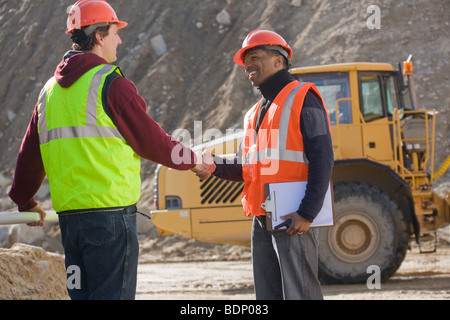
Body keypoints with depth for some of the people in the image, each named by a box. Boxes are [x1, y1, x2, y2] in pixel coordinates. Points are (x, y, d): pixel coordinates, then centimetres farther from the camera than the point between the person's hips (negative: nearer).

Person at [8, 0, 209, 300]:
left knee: (81, 294, 12)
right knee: (113, 295, -6)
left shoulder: (51, 89, 15)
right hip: (111, 211, -8)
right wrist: (192, 160, 13)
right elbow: (152, 141, -5)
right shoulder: (111, 83, -9)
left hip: (68, 214, 8)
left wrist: (26, 202, 37)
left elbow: (29, 154, 22)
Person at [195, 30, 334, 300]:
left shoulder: (303, 100, -4)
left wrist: (307, 213, -20)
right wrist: (215, 165, -1)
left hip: (294, 221, -8)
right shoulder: (256, 113, 22)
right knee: (268, 295, 9)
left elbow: (322, 160, -12)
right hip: (262, 221, 8)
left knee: (299, 294, -10)